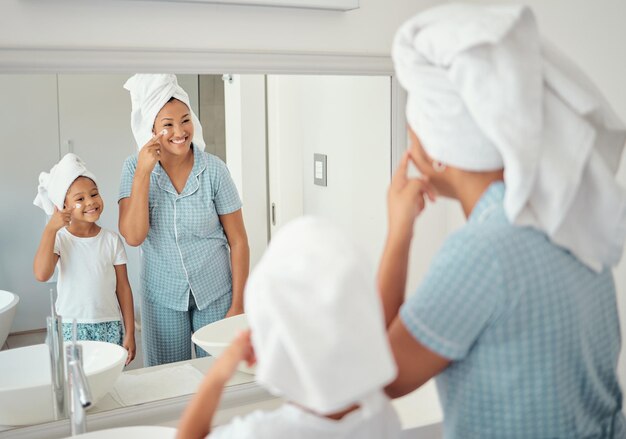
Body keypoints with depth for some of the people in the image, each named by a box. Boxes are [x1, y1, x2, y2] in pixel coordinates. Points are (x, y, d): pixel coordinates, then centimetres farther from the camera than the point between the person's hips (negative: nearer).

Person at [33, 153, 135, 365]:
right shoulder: (60, 239, -3)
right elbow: (41, 274, -21)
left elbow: (123, 287, 3)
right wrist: (50, 228, -21)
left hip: (110, 326, 1)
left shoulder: (112, 240, 1)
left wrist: (129, 333, 2)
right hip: (72, 328, -1)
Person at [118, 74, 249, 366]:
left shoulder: (213, 169, -11)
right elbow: (133, 236, -19)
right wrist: (143, 172, -23)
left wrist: (238, 304, -7)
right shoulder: (134, 168, -8)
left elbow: (238, 240, -6)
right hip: (162, 296, 1)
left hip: (215, 292, 0)